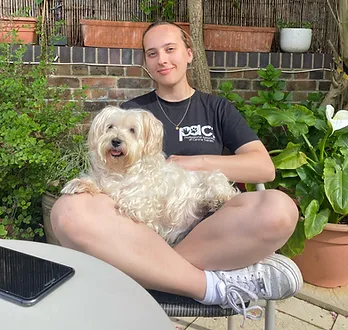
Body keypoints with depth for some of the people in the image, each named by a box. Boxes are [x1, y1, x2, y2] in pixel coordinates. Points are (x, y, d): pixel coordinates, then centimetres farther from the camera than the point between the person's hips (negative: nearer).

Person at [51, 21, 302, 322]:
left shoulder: (217, 108, 16)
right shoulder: (131, 111, 18)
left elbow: (264, 167, 4)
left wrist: (196, 163, -6)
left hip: (207, 229, 0)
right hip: (143, 229, 1)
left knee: (278, 209, -31)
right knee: (70, 212, -31)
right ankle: (217, 284, -27)